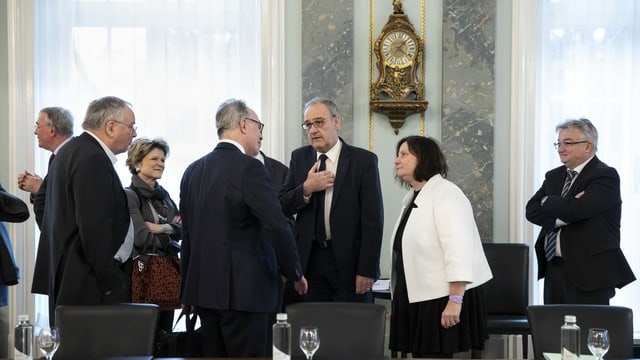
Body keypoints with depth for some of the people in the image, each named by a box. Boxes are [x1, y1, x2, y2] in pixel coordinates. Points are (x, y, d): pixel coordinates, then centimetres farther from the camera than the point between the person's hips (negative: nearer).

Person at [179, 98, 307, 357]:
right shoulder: (249, 167, -11)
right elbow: (277, 227, -17)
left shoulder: (193, 171, 11)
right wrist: (295, 273, -3)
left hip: (204, 287, 8)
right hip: (242, 289, -7)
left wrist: (189, 290, 22)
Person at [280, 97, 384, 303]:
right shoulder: (299, 158, 10)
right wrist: (306, 189, -12)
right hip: (310, 260, 3)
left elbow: (373, 221, -7)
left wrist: (367, 270, -12)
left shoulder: (363, 160, -4)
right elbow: (283, 207, 8)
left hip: (349, 261, -3)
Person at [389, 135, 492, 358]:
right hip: (416, 298, 8)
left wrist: (455, 301, -27)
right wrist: (398, 301, 19)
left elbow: (458, 250, -21)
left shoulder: (445, 195, -11)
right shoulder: (412, 198, 16)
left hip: (440, 299, -8)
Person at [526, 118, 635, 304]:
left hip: (588, 273, -7)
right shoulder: (554, 176, 15)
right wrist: (562, 215, -14)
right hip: (553, 270, 7)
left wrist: (547, 202, -4)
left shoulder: (605, 176, -8)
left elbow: (577, 209, -22)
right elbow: (532, 210, 4)